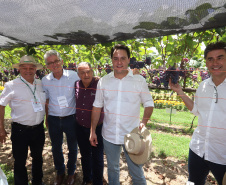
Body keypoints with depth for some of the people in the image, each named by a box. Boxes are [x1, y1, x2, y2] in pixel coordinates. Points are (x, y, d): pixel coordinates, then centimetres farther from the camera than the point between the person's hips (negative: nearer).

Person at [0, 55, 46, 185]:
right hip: (20, 130, -4)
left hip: (38, 129, 4)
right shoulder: (12, 86, -10)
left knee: (38, 157, 22)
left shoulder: (41, 84, 2)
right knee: (20, 161, 12)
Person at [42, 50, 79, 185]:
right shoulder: (45, 80, -2)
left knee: (72, 147, 15)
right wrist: (47, 118, 12)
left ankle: (71, 172, 40)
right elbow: (46, 100, 10)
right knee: (56, 148, 18)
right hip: (53, 119, 3)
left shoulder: (74, 76, -11)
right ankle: (60, 172, 43)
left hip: (71, 118, -2)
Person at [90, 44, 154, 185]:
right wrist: (93, 131, 5)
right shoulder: (103, 81, -2)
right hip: (109, 135, 3)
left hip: (132, 135, -2)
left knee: (136, 172, 13)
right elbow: (97, 107, 4)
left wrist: (144, 121, -18)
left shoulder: (139, 80, -8)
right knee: (112, 169, 23)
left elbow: (149, 104, 0)